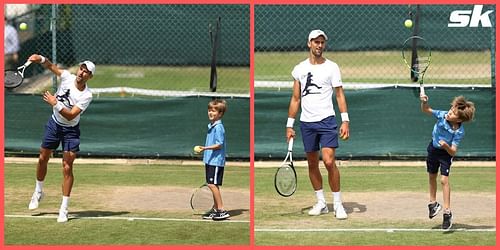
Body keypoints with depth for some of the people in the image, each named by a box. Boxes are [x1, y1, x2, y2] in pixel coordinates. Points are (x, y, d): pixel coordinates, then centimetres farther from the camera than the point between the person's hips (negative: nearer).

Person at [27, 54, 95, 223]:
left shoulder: (86, 96, -24)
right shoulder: (67, 77, -14)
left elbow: (71, 115, -29)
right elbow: (50, 66, -13)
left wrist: (55, 103, -36)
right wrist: (41, 59, -34)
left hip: (70, 130, -4)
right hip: (54, 124, 4)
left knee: (67, 168, -9)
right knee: (43, 159, 15)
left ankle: (64, 208, -4)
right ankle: (38, 192, 41)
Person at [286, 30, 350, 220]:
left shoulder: (331, 67, 1)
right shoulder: (299, 69, 9)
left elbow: (340, 95, 0)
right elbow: (296, 99, 13)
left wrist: (345, 120, -10)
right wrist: (290, 125, 9)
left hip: (326, 120, -4)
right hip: (306, 123, 4)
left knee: (329, 162, -14)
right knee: (312, 164, 7)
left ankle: (338, 204, -5)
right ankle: (321, 203, 18)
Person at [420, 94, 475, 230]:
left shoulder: (459, 132, -31)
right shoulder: (442, 115, -24)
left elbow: (453, 152, -32)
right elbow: (426, 110, -13)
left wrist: (446, 146, -52)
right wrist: (424, 102, -34)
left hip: (446, 153, -4)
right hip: (433, 148, 4)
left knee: (444, 180, -15)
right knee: (432, 177, 18)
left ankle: (447, 212, -11)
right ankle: (433, 203, 39)